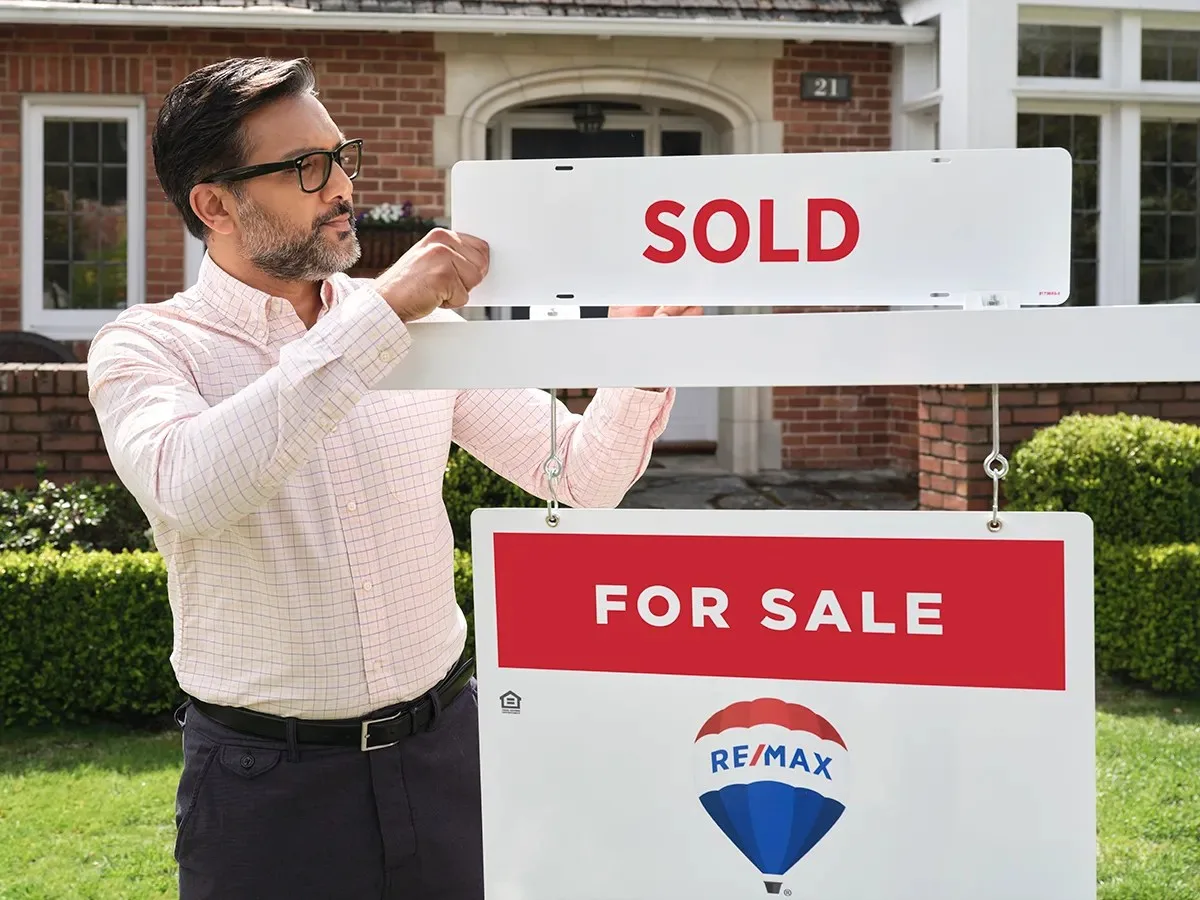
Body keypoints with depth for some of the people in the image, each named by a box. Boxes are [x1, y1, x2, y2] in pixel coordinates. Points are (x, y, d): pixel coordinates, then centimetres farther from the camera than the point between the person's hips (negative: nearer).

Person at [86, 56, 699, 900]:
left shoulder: (425, 323, 3)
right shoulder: (146, 347, -8)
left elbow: (579, 474, 6)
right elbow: (191, 489, -30)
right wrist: (379, 318, -30)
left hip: (444, 745, 4)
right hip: (268, 773, -3)